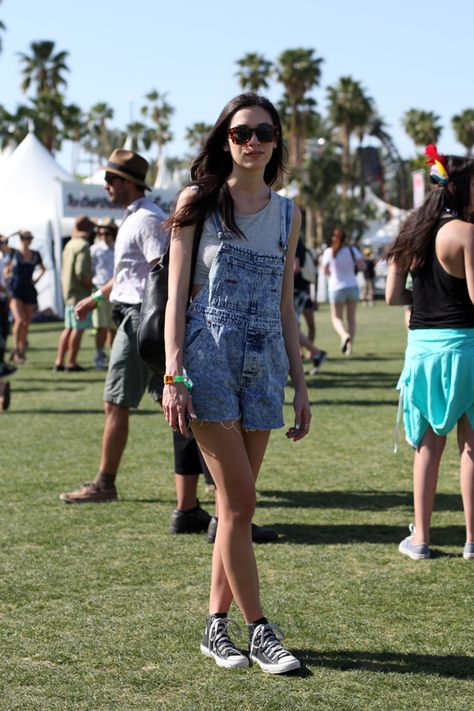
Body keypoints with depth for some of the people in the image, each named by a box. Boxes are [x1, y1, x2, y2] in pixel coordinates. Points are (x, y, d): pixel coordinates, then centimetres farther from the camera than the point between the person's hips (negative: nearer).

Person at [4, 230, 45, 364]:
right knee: (20, 320, -21)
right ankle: (15, 349, -11)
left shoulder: (35, 255, 8)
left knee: (26, 323, 6)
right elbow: (7, 270, 9)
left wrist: (36, 278, 10)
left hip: (29, 290, 4)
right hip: (15, 290, -4)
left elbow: (42, 269, 25)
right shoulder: (13, 253, -2)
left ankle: (21, 351, 18)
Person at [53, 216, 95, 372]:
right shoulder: (83, 246, -14)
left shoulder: (69, 245, 15)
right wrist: (91, 285, -10)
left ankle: (59, 361, 12)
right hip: (80, 293, -9)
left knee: (68, 328, 13)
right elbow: (82, 272, -23)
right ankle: (71, 363, -5)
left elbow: (63, 271, 20)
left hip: (68, 292, 9)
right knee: (79, 328, -5)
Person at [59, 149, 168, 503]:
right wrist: (96, 298, 31)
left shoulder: (147, 219, -13)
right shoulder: (133, 218, 19)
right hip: (134, 316, 10)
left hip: (142, 318, -10)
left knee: (116, 403, -5)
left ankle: (104, 484, 1)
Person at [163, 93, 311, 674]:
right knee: (239, 501, -7)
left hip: (263, 364, 4)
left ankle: (216, 626, 15)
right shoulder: (199, 202, 1)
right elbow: (177, 294, -2)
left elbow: (285, 306, 16)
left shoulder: (286, 213, 13)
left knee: (236, 504, 6)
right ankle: (259, 630, 1)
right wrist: (173, 375, -11)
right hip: (210, 357, -4)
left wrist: (300, 384, 12)